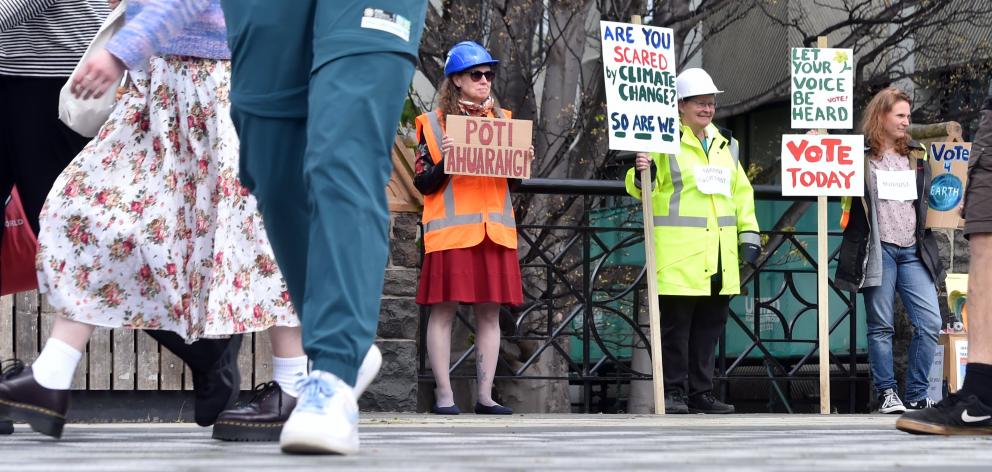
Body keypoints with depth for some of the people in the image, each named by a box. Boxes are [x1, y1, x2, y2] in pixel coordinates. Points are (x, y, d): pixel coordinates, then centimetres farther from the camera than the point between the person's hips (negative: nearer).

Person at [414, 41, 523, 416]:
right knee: (443, 308, -6)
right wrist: (444, 160, -18)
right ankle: (444, 395, -1)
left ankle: (485, 395, 5)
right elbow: (423, 184, -1)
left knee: (489, 311, 2)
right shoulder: (435, 123, 4)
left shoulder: (501, 119, 16)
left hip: (494, 229, 4)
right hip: (451, 229, -4)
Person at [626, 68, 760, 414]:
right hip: (679, 254, -6)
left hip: (719, 255, 6)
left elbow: (741, 192, 21)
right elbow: (642, 189, -3)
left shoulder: (725, 144, 18)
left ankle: (701, 392, 15)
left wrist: (749, 233, 14)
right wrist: (642, 173, -26)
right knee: (676, 326, -4)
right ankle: (673, 392, 3)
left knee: (710, 326, 8)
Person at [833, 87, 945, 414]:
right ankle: (887, 393, 7)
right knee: (881, 325, 0)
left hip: (913, 251, 4)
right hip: (878, 250, -4)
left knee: (930, 323, -4)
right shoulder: (860, 155, 1)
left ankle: (916, 395, 5)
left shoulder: (916, 156, 16)